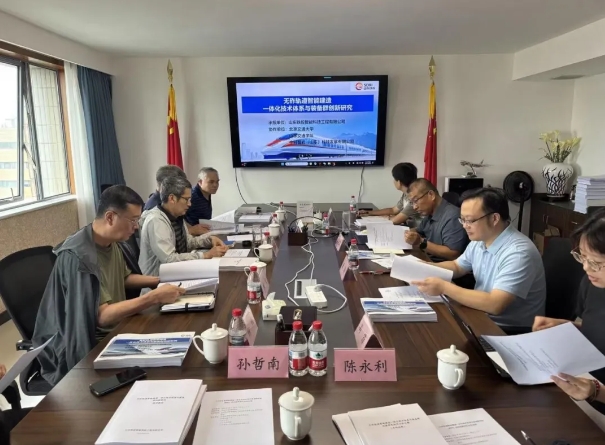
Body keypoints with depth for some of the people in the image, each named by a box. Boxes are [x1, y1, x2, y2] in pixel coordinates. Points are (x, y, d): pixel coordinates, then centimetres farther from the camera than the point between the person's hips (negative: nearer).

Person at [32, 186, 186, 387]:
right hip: (81, 349, -8)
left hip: (111, 330, 8)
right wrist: (154, 297, -33)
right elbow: (102, 316, -30)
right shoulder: (79, 256, -27)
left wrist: (161, 280, 5)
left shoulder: (111, 242, 0)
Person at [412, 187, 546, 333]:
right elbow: (457, 267, 18)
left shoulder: (518, 253, -26)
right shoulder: (479, 241, 0)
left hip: (512, 331, -7)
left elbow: (494, 305, -32)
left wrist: (444, 287, -28)